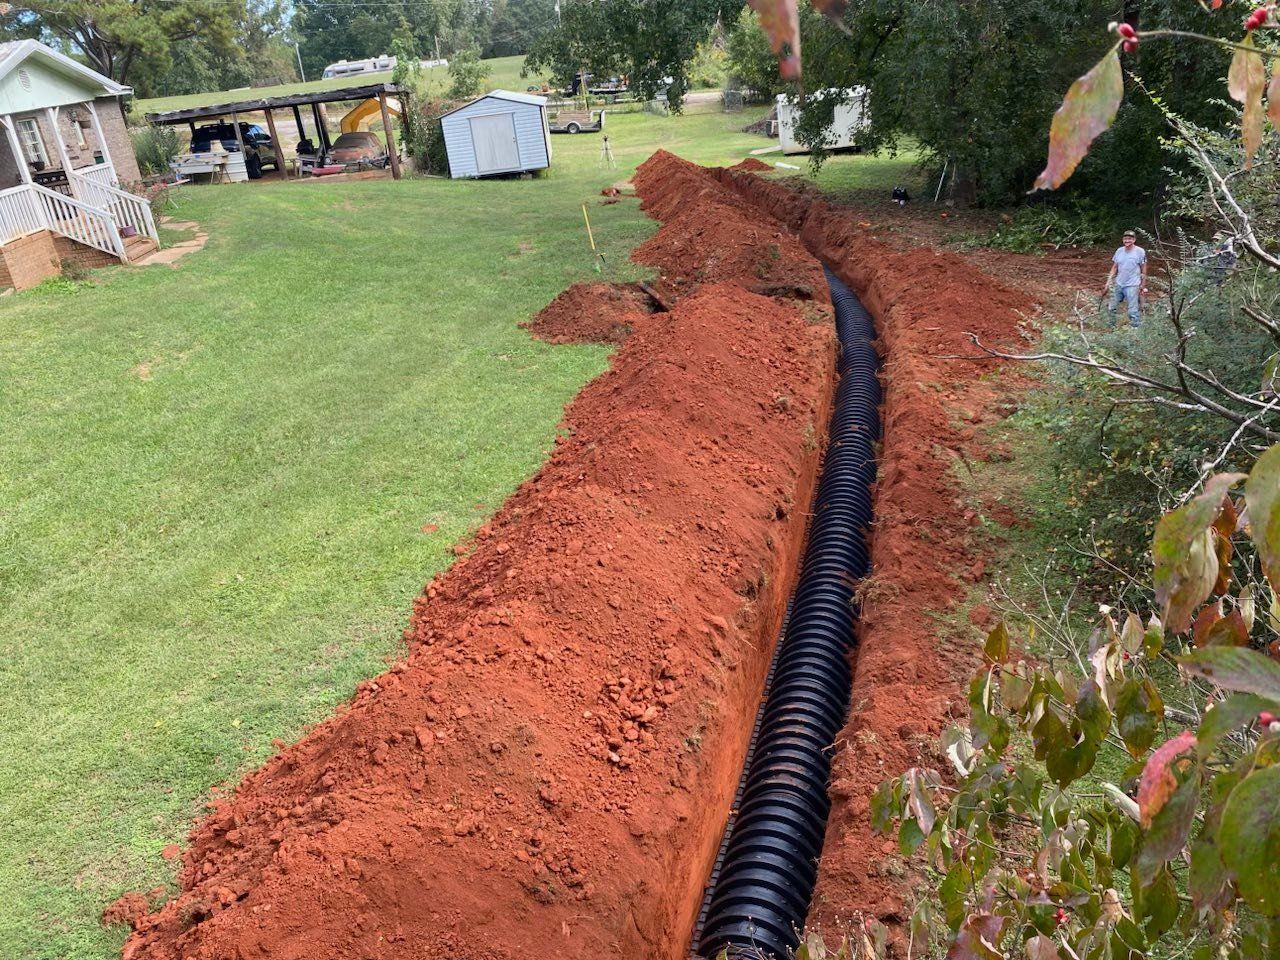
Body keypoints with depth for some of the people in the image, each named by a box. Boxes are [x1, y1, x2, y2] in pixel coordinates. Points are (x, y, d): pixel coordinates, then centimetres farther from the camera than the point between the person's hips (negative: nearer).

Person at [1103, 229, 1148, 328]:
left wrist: (1143, 286, -5)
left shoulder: (1140, 252, -8)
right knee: (1111, 308, 13)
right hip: (1118, 285, 5)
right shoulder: (1119, 251, 5)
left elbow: (1143, 270, -4)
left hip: (1132, 286, -5)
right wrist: (1108, 283, 6)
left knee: (1133, 312, -5)